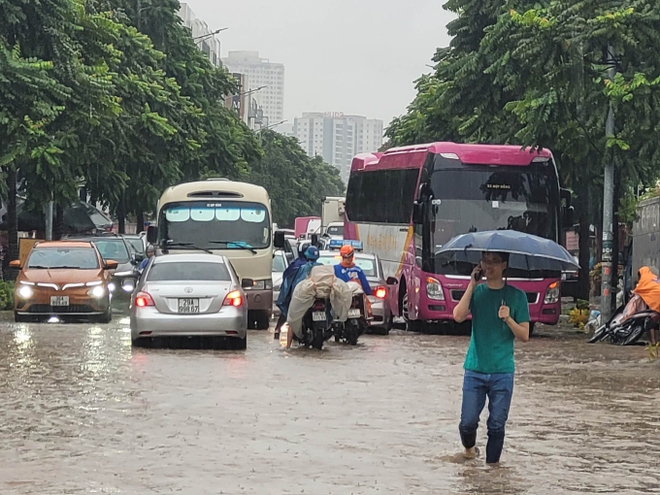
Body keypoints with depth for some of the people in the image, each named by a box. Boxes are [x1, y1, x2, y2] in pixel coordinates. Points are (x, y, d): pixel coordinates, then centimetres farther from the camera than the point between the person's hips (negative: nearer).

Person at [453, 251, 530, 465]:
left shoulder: (516, 295, 2)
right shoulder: (476, 291, 6)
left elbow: (524, 335, 0)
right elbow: (458, 316, -13)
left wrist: (508, 319, -17)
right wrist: (472, 285, -11)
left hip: (502, 371, -1)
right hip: (475, 369, 1)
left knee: (497, 424, 0)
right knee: (468, 421, 0)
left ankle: (492, 464, 12)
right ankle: (469, 447, 29)